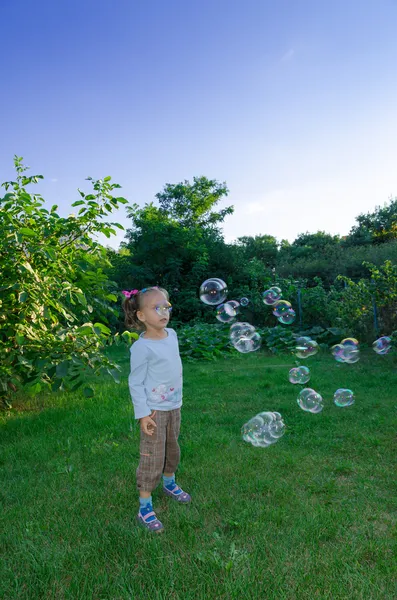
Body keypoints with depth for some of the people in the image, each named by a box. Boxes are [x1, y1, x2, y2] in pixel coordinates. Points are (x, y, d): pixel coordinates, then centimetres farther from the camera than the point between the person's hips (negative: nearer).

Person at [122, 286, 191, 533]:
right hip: (155, 410, -7)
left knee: (172, 448, 24)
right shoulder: (142, 347, -22)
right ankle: (145, 508, 19)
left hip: (174, 405, 7)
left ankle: (169, 483, 48)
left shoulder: (172, 334, -1)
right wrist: (143, 414, -17)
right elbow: (136, 383, -16)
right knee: (153, 457, 2)